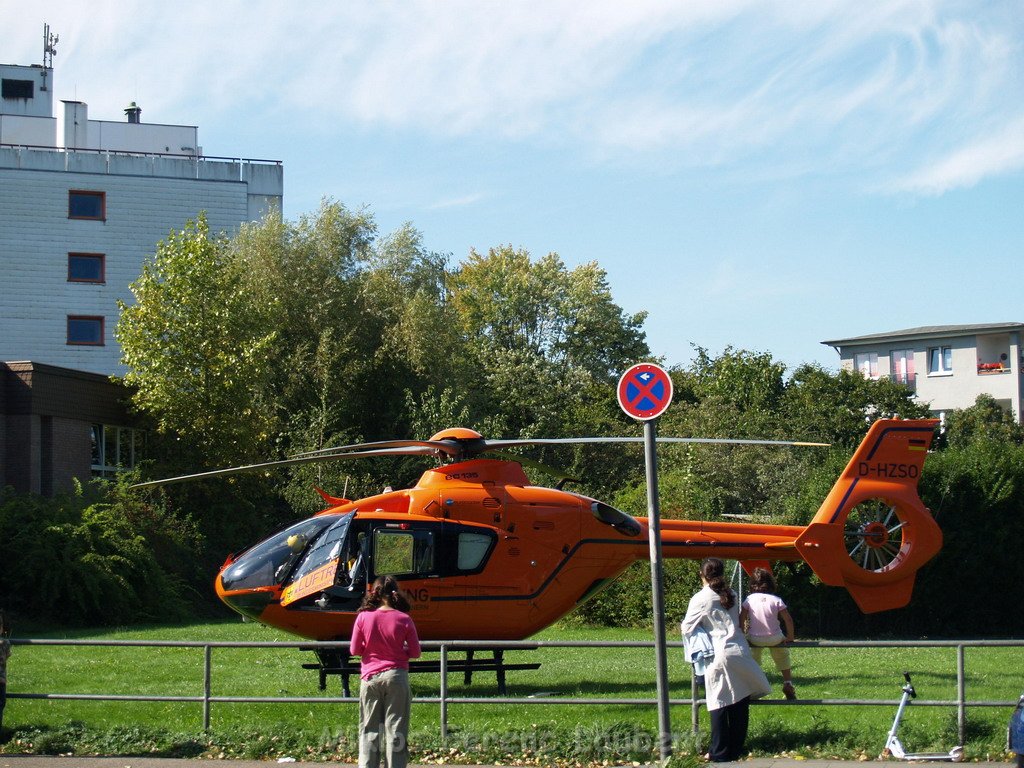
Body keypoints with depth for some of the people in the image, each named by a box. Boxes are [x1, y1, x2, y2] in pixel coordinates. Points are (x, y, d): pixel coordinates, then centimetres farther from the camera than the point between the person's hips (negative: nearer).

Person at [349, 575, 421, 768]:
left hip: (370, 677, 1)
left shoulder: (363, 617, -5)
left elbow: (354, 650, 1)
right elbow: (415, 652, -2)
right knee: (395, 729, 4)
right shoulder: (404, 620, -7)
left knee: (369, 729, 9)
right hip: (396, 676, -1)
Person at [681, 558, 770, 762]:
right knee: (740, 704, 9)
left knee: (719, 706, 2)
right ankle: (737, 749, 16)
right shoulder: (731, 595, 10)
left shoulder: (700, 599, -5)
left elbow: (687, 629, -1)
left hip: (719, 656, -5)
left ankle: (720, 752, 4)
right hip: (740, 652, 5)